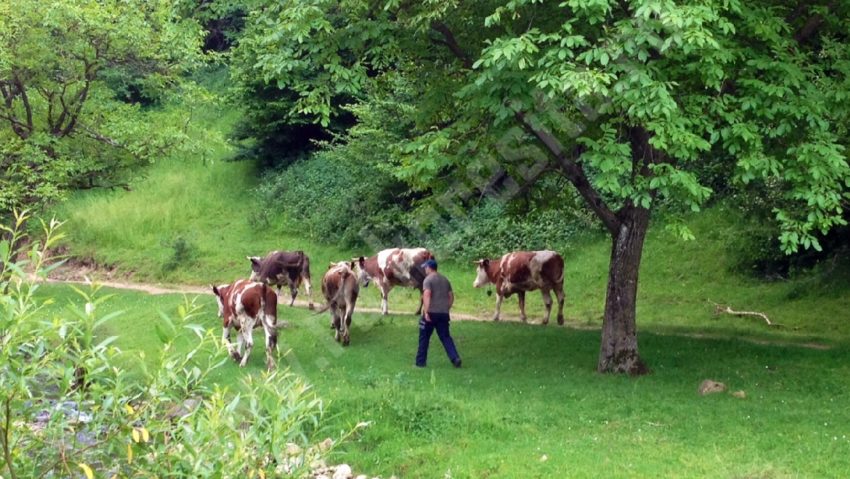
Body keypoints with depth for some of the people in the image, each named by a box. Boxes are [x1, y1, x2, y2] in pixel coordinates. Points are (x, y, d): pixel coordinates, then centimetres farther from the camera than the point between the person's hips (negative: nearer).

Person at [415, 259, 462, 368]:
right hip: (444, 313, 6)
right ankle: (455, 358, -9)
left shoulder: (428, 279, -6)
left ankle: (420, 362, 12)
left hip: (431, 313, -6)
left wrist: (426, 312, -22)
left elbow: (427, 295, -19)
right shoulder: (445, 280, 15)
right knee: (445, 337, 8)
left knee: (424, 338, 7)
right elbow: (451, 296, 17)